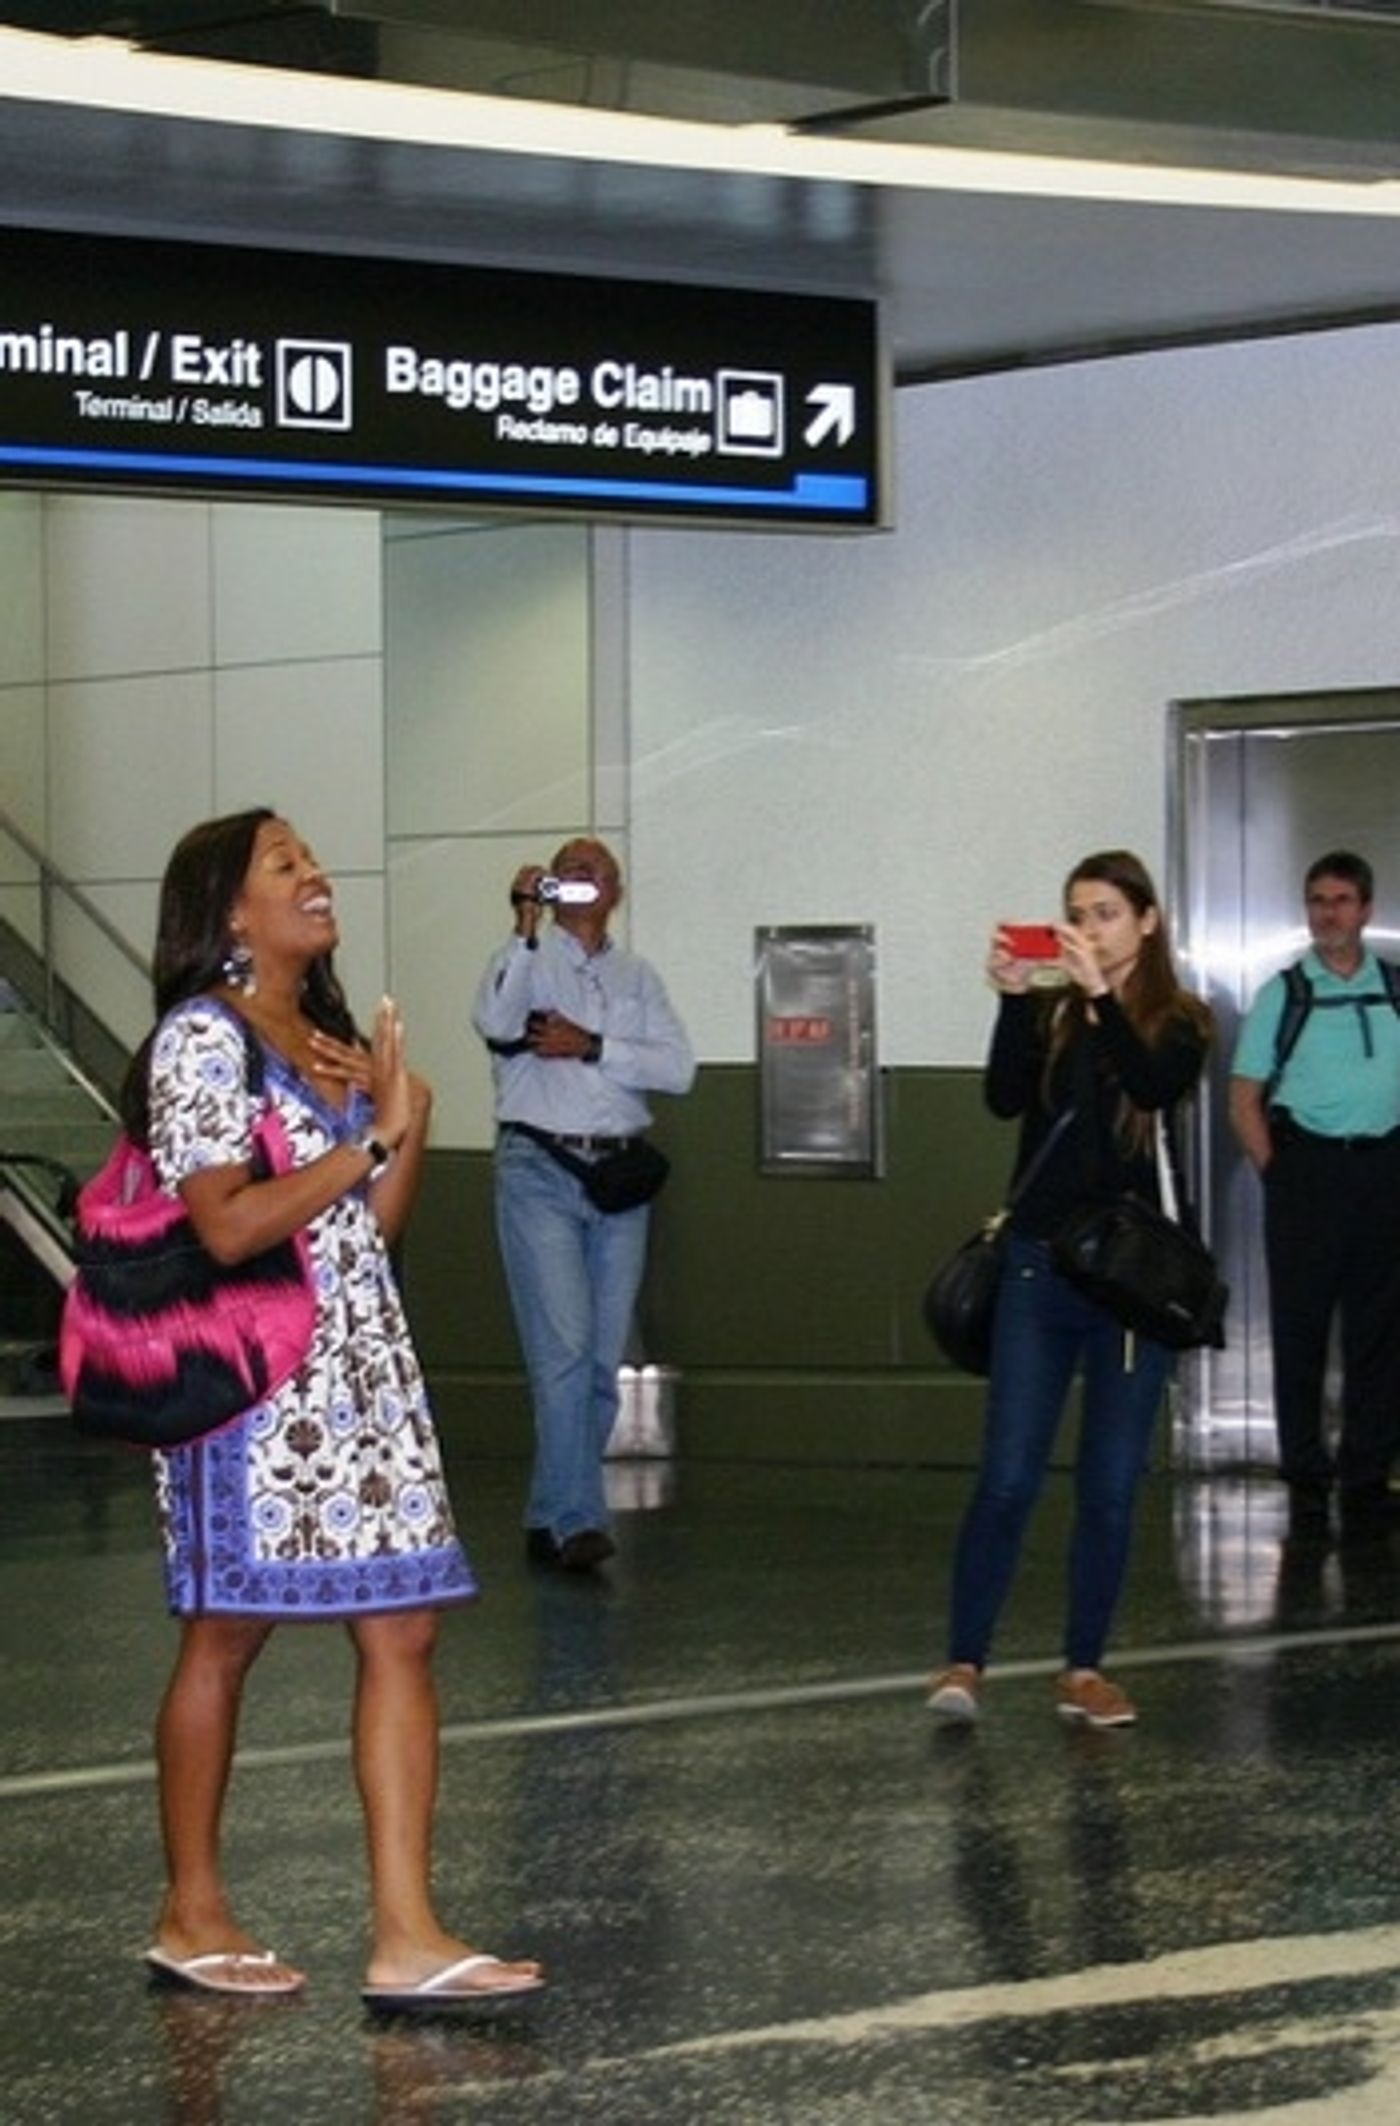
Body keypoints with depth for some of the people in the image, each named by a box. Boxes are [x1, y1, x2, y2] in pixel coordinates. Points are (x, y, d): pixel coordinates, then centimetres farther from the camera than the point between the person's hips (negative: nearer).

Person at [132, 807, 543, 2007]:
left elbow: (374, 1231, 14)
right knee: (228, 1638, 3)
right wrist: (369, 1142, -12)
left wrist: (407, 1122, -1)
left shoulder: (333, 1041, 16)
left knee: (402, 1633, -1)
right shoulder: (202, 1037, -8)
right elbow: (228, 1227, -19)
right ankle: (193, 1919, 16)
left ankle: (407, 1934, -2)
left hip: (363, 1371, 8)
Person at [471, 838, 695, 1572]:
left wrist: (589, 1048, -9)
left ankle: (549, 1518, 13)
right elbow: (495, 1023, -17)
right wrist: (528, 926, -20)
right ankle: (577, 1519, -15)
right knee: (564, 1349, -14)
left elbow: (678, 1068, 1)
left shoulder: (637, 976, 14)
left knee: (603, 1358, 4)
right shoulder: (526, 958, 5)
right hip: (539, 1171, -4)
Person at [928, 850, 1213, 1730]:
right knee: (1008, 1476, -5)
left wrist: (1102, 996, -25)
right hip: (1039, 1264, 0)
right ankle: (965, 1662, -2)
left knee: (1111, 1485, 4)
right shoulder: (1049, 1013, 6)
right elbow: (1004, 1097, -10)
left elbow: (1156, 1087, -17)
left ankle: (1084, 1670, 13)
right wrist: (1013, 998, -21)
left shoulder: (1180, 1022, 3)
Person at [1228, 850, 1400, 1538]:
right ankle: (1306, 1482, 8)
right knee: (1299, 1329, 1)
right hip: (1306, 1165, -2)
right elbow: (1244, 1098, 4)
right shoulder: (1283, 993, 4)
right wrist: (1278, 1172, -6)